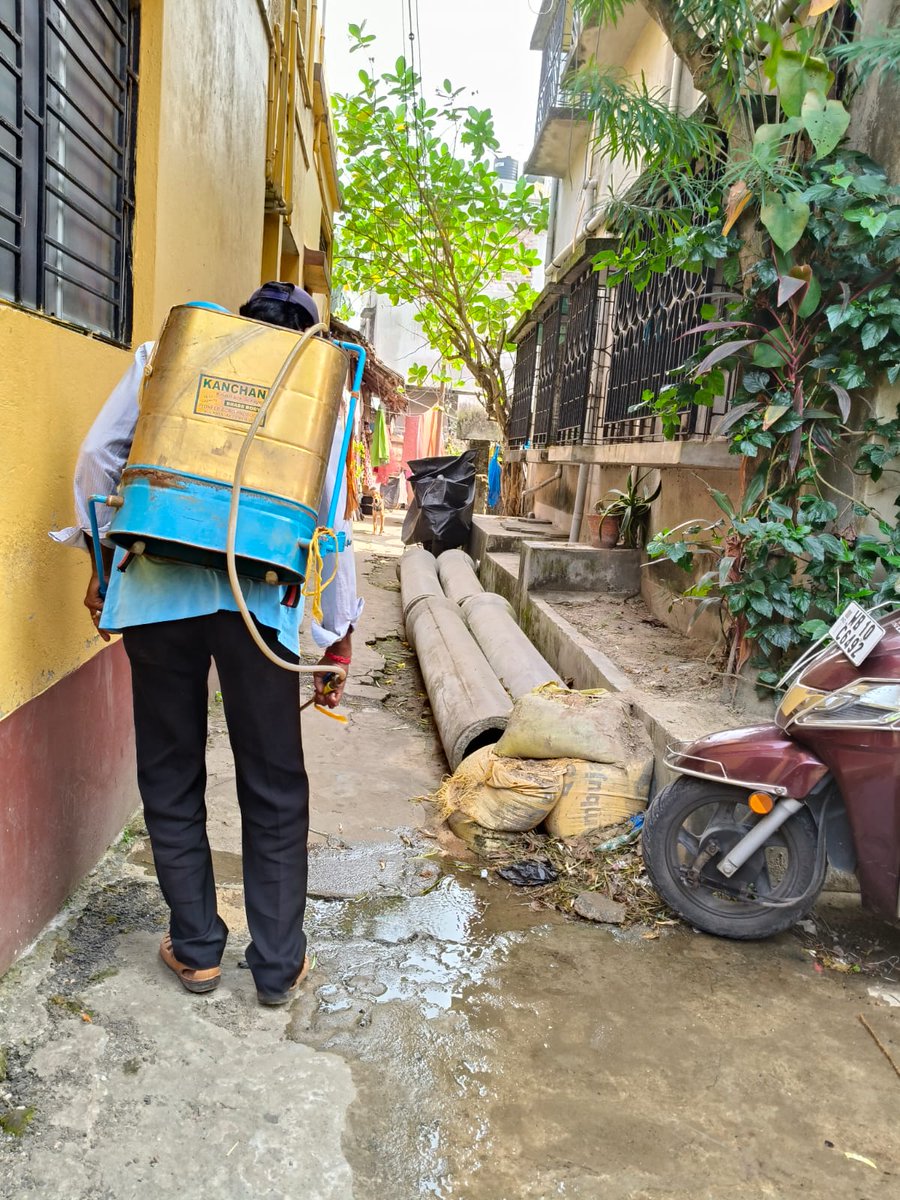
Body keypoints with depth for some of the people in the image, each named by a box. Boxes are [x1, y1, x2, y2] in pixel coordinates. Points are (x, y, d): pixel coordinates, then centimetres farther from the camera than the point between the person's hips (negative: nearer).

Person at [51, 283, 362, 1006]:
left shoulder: (166, 355, 15)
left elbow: (99, 453, 7)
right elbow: (330, 520, 7)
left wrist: (102, 559, 16)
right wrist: (340, 635, 11)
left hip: (155, 583, 1)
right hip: (257, 592, -1)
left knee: (170, 775, 15)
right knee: (274, 786, 11)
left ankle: (196, 950, 28)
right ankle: (279, 965, 22)